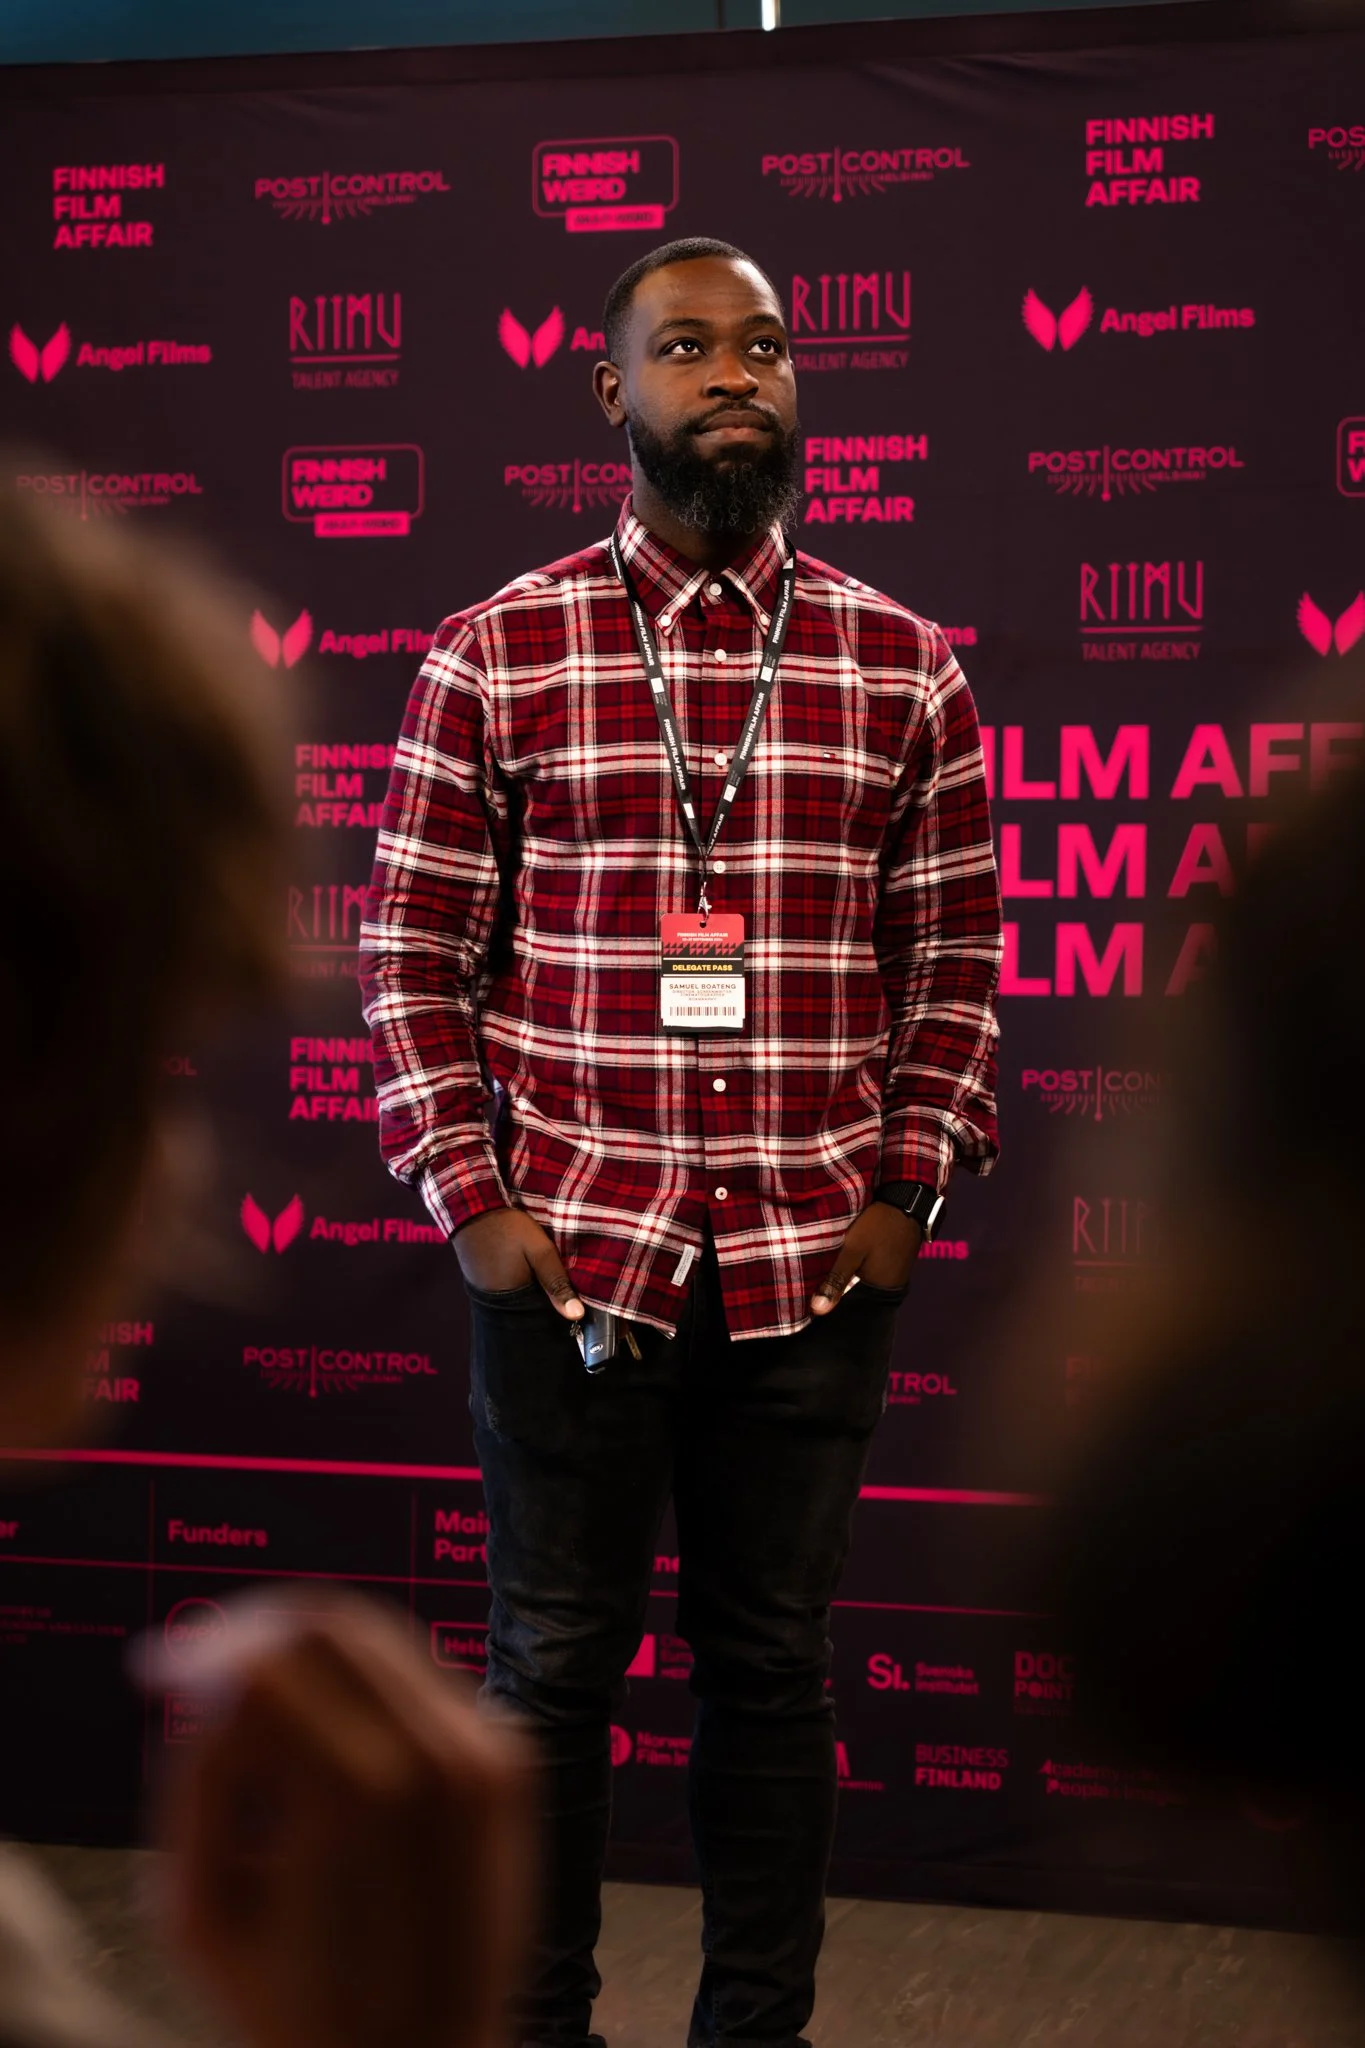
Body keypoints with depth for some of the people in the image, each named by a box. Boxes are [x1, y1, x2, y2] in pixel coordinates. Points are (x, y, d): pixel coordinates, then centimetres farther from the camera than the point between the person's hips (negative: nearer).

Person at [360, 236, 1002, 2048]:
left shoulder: (903, 668, 4)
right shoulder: (494, 655, 0)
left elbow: (958, 959, 8)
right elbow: (413, 948, 1)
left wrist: (908, 1189, 0)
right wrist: (469, 1198, -5)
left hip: (814, 1270, 1)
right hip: (566, 1260, -1)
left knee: (774, 1663, 11)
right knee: (554, 1663, 8)